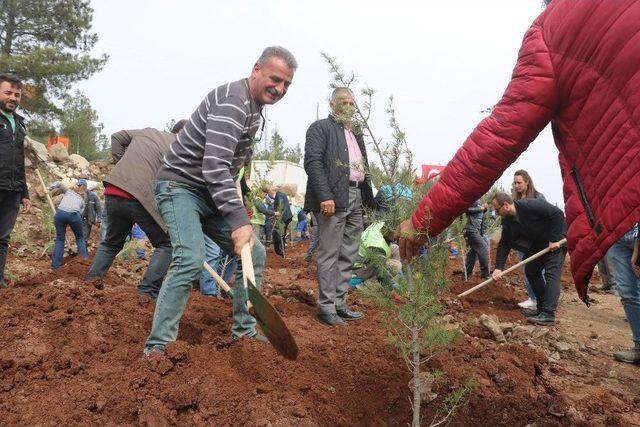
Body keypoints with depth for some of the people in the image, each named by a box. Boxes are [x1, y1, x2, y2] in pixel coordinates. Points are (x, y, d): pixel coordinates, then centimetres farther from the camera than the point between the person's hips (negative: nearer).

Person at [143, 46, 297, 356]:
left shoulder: (255, 108, 9)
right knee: (191, 260, -27)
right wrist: (238, 221, -37)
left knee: (255, 254, 6)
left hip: (211, 195, 9)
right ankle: (157, 346, -16)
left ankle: (244, 331, 16)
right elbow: (214, 166, -33)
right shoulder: (232, 101, -23)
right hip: (180, 186, -9)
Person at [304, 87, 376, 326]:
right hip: (333, 198, -8)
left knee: (348, 256, 9)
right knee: (330, 255, -5)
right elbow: (312, 162, -11)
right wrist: (325, 197, -21)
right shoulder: (320, 128, 1)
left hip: (356, 198, 8)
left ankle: (339, 303, 17)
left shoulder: (356, 134, 24)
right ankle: (326, 307, 2)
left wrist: (369, 198, 12)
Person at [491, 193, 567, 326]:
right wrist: (498, 267, -14)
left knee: (551, 273, -16)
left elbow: (558, 214, -29)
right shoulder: (507, 221, -6)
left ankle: (548, 314, -20)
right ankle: (541, 308, 17)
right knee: (531, 271, 8)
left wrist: (555, 239, -28)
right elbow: (504, 244, -5)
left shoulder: (531, 205, -29)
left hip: (556, 241, -8)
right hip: (539, 243, 8)